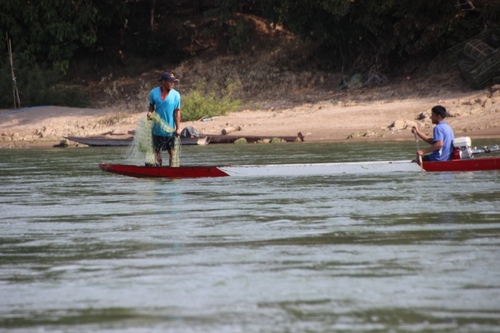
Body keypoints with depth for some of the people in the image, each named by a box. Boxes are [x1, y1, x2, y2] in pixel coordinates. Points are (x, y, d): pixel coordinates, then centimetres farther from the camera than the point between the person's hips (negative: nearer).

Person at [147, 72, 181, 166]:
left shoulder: (176, 95, -8)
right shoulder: (154, 93, -5)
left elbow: (177, 112, -7)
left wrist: (178, 128, -11)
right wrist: (150, 112, -12)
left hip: (170, 130, -2)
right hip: (157, 129, 2)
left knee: (172, 152, 4)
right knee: (157, 151, 11)